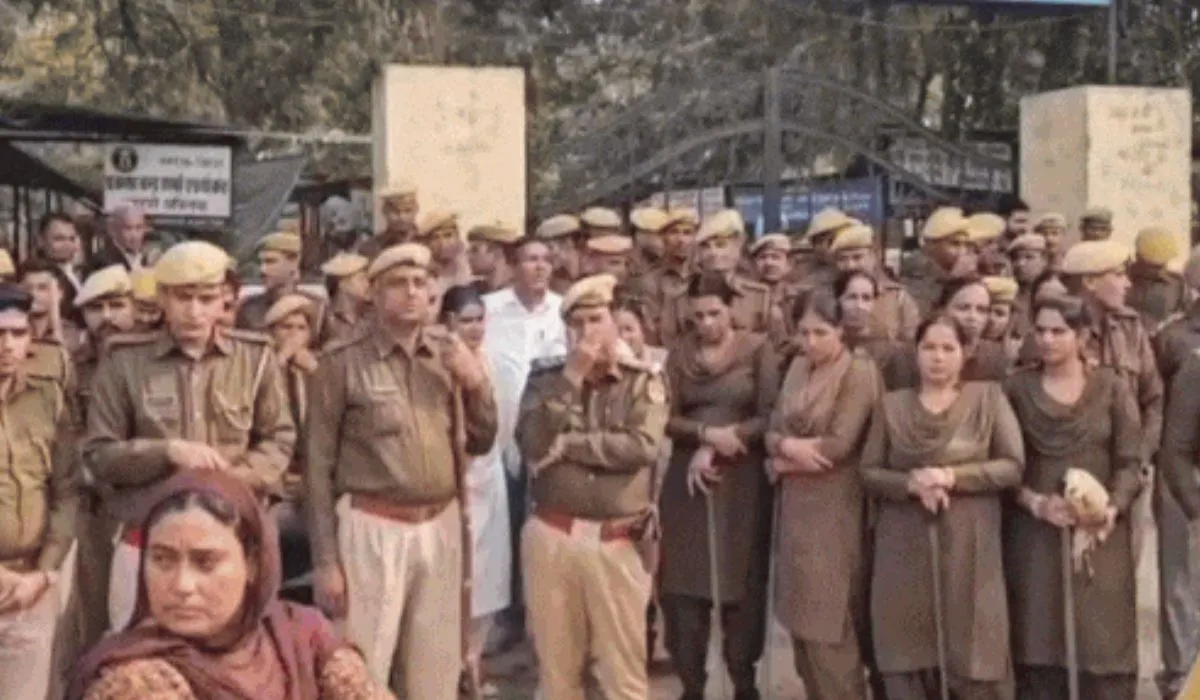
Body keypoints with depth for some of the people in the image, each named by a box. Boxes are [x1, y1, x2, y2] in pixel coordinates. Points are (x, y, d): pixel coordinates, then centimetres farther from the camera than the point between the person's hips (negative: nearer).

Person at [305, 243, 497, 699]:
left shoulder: (450, 353, 8)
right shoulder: (343, 362, -7)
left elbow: (481, 444, 14)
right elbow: (318, 465, -5)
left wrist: (478, 386, -4)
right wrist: (325, 559, -7)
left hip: (440, 527, 5)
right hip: (373, 530, -5)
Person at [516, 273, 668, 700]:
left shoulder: (644, 382, 1)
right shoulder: (546, 378, 6)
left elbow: (641, 446, -16)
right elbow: (532, 443, -10)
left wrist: (566, 443, -10)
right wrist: (572, 377, -12)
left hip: (616, 542, -2)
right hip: (550, 537, 2)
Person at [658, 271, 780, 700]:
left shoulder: (757, 349, -1)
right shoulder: (681, 353, 8)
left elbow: (769, 417, -8)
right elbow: (666, 418, 1)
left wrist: (715, 450, -13)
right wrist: (707, 433, -16)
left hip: (743, 480, -2)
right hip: (688, 479, 2)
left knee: (742, 580, 3)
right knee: (684, 581, 0)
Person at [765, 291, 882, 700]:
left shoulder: (859, 371, -10)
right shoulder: (798, 368, 12)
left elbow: (839, 445, -18)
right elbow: (773, 431, 8)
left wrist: (783, 462, -7)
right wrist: (788, 445, -15)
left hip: (834, 509, -7)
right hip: (796, 506, 7)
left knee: (828, 624, -5)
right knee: (801, 618, 12)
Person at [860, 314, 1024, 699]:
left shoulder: (988, 397, 4)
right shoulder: (891, 405, 8)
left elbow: (1013, 465, -3)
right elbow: (869, 473, 5)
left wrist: (953, 476, -16)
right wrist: (911, 483, -14)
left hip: (968, 546, -2)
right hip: (905, 548, 2)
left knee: (976, 661, -2)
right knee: (906, 661, 4)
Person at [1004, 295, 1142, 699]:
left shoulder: (1111, 388, 4)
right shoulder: (1017, 388, 4)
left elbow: (1129, 462, 1)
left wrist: (1113, 508, -17)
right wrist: (1036, 503, -15)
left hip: (1100, 533, 0)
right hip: (1034, 535, 0)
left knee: (1103, 642, -1)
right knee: (1038, 645, -1)